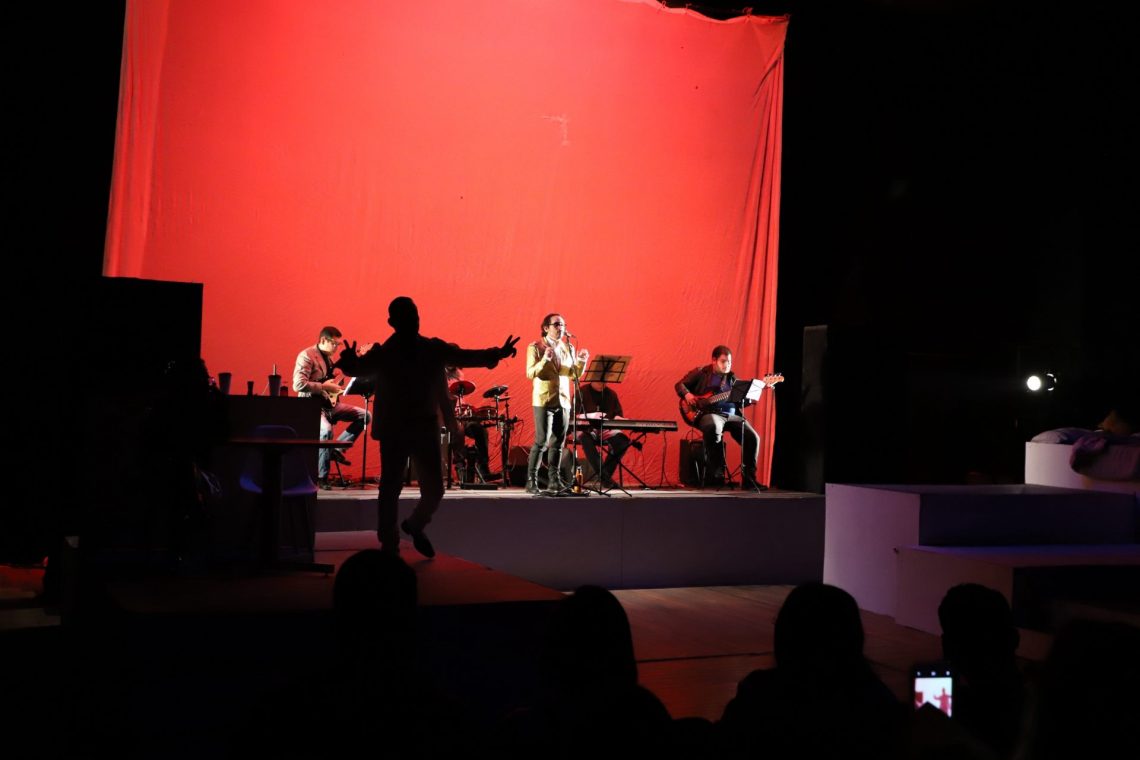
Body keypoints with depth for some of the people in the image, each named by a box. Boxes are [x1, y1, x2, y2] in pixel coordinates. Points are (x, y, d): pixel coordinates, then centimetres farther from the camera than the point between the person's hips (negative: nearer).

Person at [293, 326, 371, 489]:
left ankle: (337, 448, -1)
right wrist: (324, 387, -20)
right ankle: (321, 477, -22)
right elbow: (298, 384, -24)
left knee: (364, 415, 1)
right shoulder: (306, 356, -13)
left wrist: (341, 388, 10)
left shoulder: (328, 358, 15)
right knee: (326, 429, -35)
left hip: (330, 402, 9)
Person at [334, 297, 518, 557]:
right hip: (393, 431, -3)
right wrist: (349, 361, -45)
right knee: (390, 488, -2)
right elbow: (359, 367, -21)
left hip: (427, 430, 3)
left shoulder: (434, 349, 3)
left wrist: (497, 354, -10)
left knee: (434, 490, 5)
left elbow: (465, 357, 4)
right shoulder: (382, 354, -6)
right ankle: (389, 545, 10)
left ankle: (415, 526, 34)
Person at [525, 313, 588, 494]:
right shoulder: (535, 347, -2)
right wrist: (544, 360, -25)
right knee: (541, 442, -9)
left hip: (563, 401, 5)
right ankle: (531, 481, -3)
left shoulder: (568, 348, 13)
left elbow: (574, 375, 11)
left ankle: (554, 481, 9)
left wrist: (581, 361, -6)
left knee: (558, 443, 5)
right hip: (543, 401, -5)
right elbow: (530, 373, -11)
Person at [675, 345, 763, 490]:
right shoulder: (701, 373, 9)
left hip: (732, 415, 5)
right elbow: (680, 384, 10)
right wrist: (687, 394, -11)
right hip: (709, 413, -5)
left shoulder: (732, 378, 21)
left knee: (753, 437, -17)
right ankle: (716, 474, -32)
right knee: (712, 428, -41)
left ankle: (748, 479, -5)